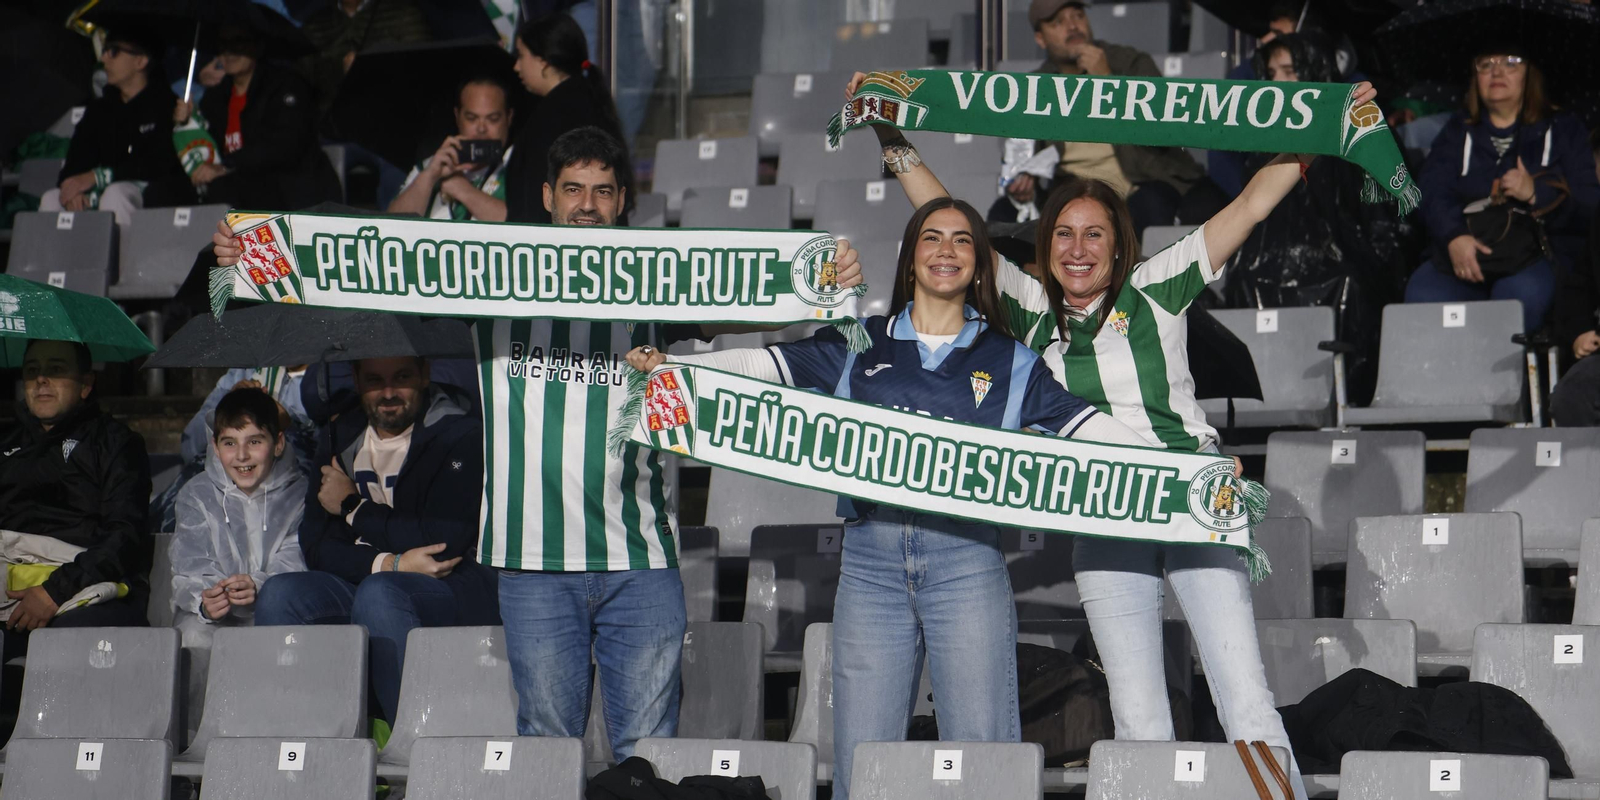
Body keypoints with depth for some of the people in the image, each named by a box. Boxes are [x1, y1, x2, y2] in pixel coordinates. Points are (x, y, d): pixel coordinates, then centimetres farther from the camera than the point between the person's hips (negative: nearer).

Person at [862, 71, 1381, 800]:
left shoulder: (1157, 290, 5)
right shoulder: (1034, 311, 12)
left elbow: (1249, 206, 3)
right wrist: (893, 141, 10)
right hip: (1104, 521, 3)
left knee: (1246, 704, -8)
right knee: (1137, 721, 1)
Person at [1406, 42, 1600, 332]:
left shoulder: (1563, 130, 15)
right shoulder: (1458, 132, 20)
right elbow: (1432, 191, 1)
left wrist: (1537, 194, -17)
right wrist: (1454, 237, -21)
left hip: (1539, 256, -2)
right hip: (1464, 254, 2)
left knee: (1523, 294, -38)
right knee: (1423, 293, -30)